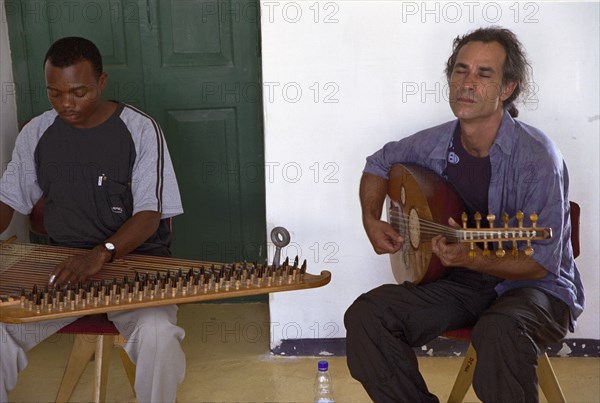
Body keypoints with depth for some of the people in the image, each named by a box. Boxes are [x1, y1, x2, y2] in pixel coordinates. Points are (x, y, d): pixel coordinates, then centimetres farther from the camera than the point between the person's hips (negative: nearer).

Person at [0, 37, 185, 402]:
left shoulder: (140, 129, -8)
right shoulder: (37, 134, 4)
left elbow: (149, 215, -12)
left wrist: (103, 253, -30)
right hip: (63, 264, 4)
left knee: (157, 333, -32)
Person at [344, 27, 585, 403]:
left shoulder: (537, 157, -20)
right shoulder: (436, 142, -3)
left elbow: (540, 264, -19)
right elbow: (379, 164, 18)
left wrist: (472, 258, -34)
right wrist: (372, 220, 2)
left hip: (533, 286, -5)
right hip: (460, 283, 5)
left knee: (501, 332, -39)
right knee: (365, 315, -16)